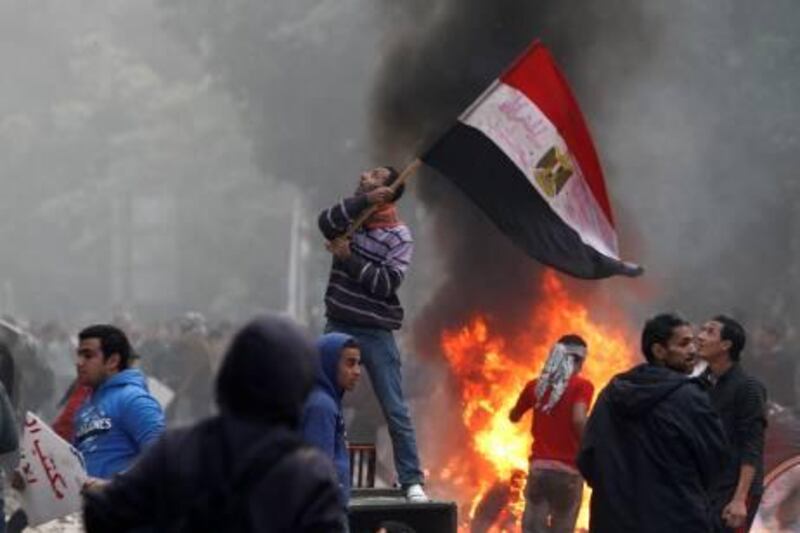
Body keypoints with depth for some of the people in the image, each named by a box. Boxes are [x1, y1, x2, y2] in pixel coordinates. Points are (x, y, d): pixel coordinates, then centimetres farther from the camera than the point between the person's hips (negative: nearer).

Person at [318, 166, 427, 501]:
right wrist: (365, 200, -24)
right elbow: (326, 222, -15)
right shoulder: (352, 217, 7)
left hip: (376, 333, -4)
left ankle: (412, 481, -1)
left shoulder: (399, 237, -7)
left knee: (395, 411, -4)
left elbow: (386, 284, -18)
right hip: (338, 327, 4)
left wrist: (347, 257, -17)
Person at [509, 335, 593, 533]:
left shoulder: (535, 385, 8)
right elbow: (579, 420, -21)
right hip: (568, 469, -3)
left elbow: (514, 416, 22)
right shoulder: (582, 385, -6)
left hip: (539, 466, 3)